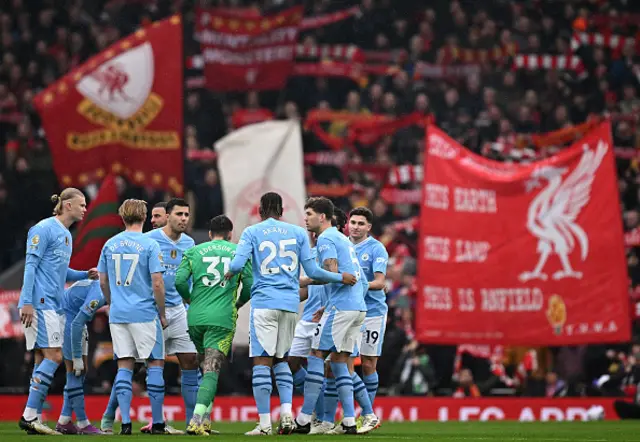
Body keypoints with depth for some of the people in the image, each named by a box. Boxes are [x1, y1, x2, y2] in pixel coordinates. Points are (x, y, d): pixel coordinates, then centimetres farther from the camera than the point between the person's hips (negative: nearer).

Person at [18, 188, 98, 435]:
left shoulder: (66, 235, 19)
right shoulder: (44, 229, -8)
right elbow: (31, 265, -13)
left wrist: (85, 275, 14)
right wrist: (26, 302, -19)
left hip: (54, 306, 10)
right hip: (40, 303, -10)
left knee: (43, 359, 7)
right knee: (53, 356, -15)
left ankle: (34, 419, 7)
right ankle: (29, 416, -15)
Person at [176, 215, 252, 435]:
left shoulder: (194, 252, 10)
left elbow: (179, 280, -1)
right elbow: (249, 284, 3)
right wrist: (238, 303, 22)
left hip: (195, 318, 2)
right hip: (223, 319, -2)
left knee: (204, 366, 19)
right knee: (211, 371, -8)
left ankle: (205, 419, 17)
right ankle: (197, 419, -24)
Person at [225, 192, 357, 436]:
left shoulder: (251, 232, 3)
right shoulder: (298, 233, 11)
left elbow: (237, 264, -8)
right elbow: (312, 271, 7)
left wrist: (229, 274, 14)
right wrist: (341, 278, 19)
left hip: (263, 303, -3)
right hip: (290, 304, 3)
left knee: (262, 361, -3)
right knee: (281, 359, 17)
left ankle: (264, 422, -7)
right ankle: (287, 412, 0)